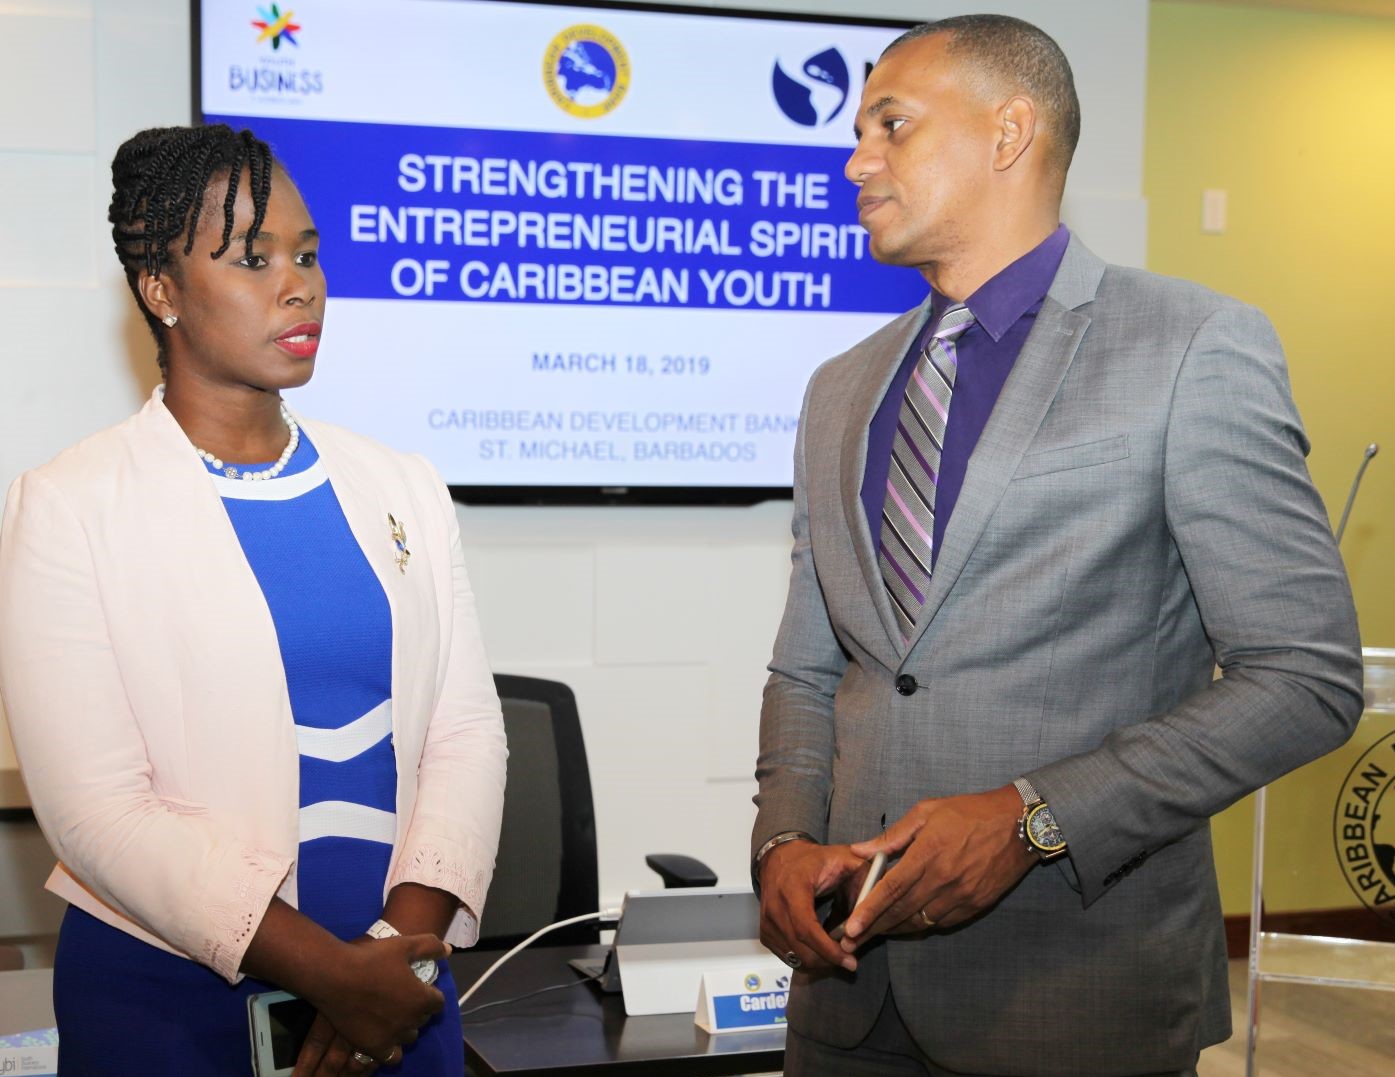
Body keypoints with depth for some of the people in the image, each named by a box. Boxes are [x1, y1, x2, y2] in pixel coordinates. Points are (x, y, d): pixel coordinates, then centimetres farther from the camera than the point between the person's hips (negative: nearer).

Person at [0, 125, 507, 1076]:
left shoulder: (403, 490, 6)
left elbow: (467, 731, -1)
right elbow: (96, 807, -14)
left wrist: (409, 943, -15)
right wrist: (328, 970, -18)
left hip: (397, 989, 4)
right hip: (164, 995, -3)